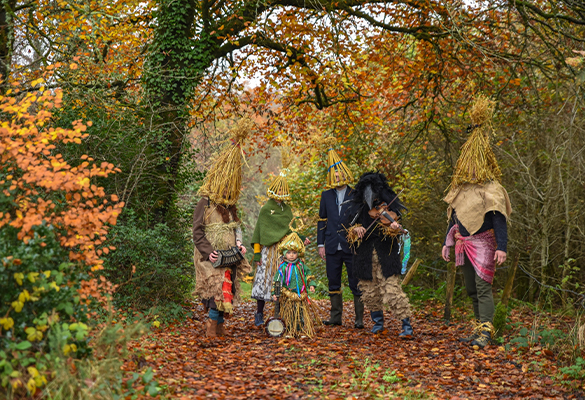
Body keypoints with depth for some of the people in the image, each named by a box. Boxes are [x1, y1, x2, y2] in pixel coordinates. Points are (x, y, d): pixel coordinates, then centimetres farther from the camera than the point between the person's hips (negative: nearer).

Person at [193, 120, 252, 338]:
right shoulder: (205, 204, -5)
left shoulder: (230, 205, 15)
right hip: (211, 257, -7)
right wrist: (207, 252, -18)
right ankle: (213, 325, -6)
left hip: (229, 255, 7)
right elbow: (197, 232, -8)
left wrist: (239, 243, 3)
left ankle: (218, 324, 14)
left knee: (228, 287, 6)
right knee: (219, 286, -15)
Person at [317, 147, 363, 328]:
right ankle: (336, 316, 18)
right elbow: (322, 220, 13)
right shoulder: (326, 196, 11)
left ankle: (359, 319, 5)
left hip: (352, 247, -3)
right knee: (333, 283, 8)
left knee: (356, 283, -2)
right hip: (333, 247, 3)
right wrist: (321, 244, 7)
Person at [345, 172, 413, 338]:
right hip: (365, 257, 4)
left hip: (385, 256, -4)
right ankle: (378, 321, 32)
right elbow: (348, 226, 8)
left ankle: (407, 325, -5)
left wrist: (395, 228, -34)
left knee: (392, 290, -12)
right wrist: (355, 229, -13)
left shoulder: (388, 206, -2)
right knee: (369, 292, 12)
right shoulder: (358, 207, 7)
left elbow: (395, 231, -11)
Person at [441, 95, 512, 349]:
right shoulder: (459, 189, 13)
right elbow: (453, 218, 19)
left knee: (483, 286, -14)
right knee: (471, 289, 11)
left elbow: (500, 220, -13)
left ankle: (485, 332, -16)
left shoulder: (491, 190, -8)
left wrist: (502, 246, -21)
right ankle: (479, 327, 19)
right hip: (464, 245, 8)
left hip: (483, 244, -7)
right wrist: (447, 242, 16)